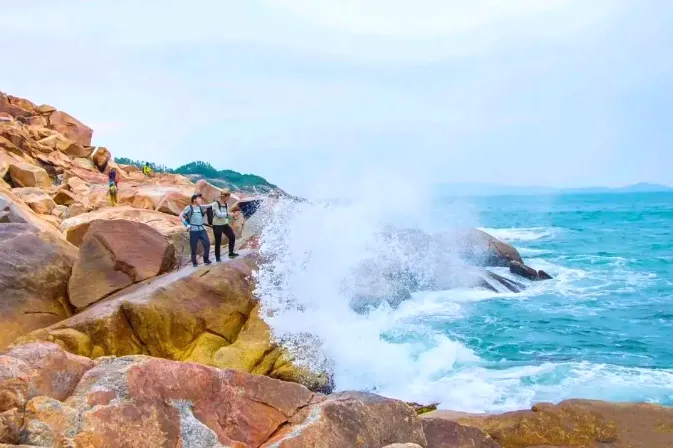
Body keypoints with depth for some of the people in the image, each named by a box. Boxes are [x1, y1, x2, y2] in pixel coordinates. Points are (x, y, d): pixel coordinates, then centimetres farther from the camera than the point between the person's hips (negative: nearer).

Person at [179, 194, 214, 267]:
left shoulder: (201, 207, 10)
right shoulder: (189, 208, -4)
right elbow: (181, 216, -3)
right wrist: (186, 224, -9)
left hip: (202, 229, 4)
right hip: (194, 230, -4)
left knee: (207, 243, -3)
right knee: (193, 247, 2)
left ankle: (206, 259, 12)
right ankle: (194, 262, 15)